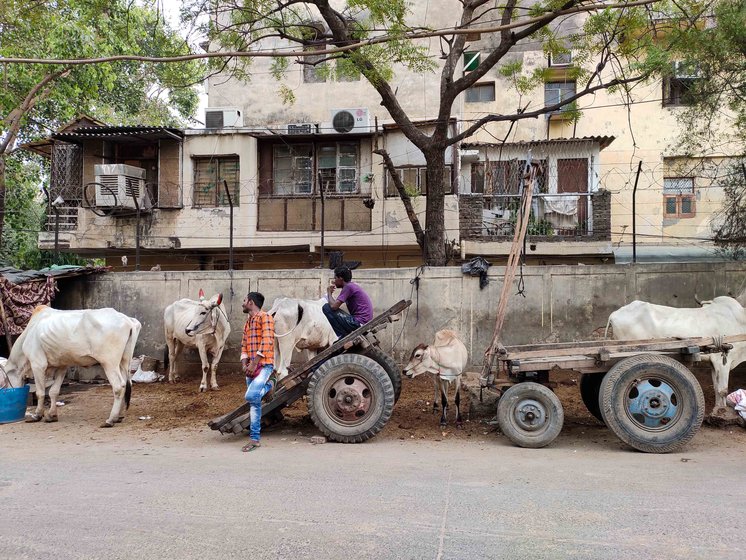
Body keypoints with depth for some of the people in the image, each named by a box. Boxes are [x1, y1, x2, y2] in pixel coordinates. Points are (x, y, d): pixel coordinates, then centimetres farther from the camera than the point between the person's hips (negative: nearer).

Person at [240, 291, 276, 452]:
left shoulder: (265, 317, -6)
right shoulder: (247, 323, 23)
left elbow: (266, 342, -16)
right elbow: (244, 346, 18)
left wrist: (254, 363, -19)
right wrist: (244, 364, -1)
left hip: (264, 365, -8)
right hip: (250, 367, 8)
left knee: (250, 396, -22)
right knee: (254, 403, 8)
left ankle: (269, 384, 3)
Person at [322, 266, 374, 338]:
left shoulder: (348, 287, -12)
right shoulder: (352, 286, 17)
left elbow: (334, 306, -19)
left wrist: (329, 293, -2)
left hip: (359, 323, -10)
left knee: (326, 307, -11)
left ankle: (342, 336, -7)